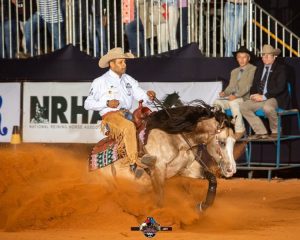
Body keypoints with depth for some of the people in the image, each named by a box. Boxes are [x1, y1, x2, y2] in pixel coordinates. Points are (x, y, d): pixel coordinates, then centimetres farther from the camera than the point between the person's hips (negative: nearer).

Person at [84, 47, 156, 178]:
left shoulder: (129, 80, 18)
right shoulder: (100, 82, 5)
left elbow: (141, 95, 10)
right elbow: (88, 104, 3)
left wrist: (148, 96, -15)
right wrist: (107, 103, -10)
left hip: (127, 115, 6)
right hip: (110, 116, -6)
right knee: (129, 126, -34)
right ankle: (133, 163, -38)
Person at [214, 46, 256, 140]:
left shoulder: (253, 69, 0)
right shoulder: (234, 72, 24)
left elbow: (248, 85, -12)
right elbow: (231, 86, 17)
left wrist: (236, 95, -25)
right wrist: (224, 93, -6)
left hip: (245, 98, -6)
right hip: (233, 98, 6)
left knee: (233, 102, -36)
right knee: (217, 102, -19)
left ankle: (240, 130, -28)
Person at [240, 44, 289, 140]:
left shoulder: (281, 68, -3)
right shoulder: (260, 69, 18)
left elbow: (280, 87, -14)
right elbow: (254, 86, 19)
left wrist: (264, 97, -20)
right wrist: (254, 95, -6)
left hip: (276, 99, -7)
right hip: (260, 98, 7)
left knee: (267, 107, -39)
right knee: (243, 107, -12)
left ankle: (275, 131, -13)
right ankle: (261, 132, -10)